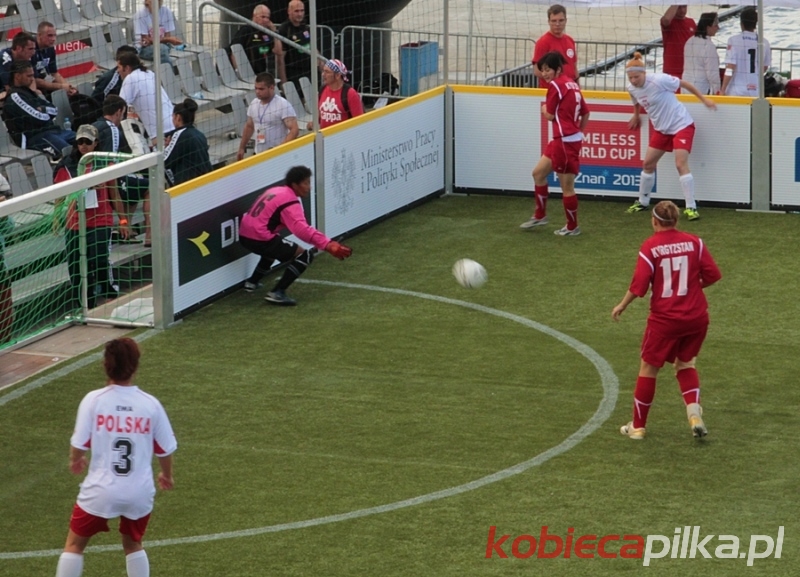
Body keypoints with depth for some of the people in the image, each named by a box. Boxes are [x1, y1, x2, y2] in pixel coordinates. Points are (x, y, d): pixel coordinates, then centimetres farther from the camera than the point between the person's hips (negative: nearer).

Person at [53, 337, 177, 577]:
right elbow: (165, 449, 4)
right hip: (139, 492, 2)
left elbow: (79, 445, -10)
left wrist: (75, 461, 15)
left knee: (74, 545, 15)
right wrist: (167, 475, 25)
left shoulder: (93, 400, -12)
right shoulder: (150, 404, -5)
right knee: (133, 544, 25)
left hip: (100, 490, -2)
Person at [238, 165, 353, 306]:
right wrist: (328, 245, -31)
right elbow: (301, 229, -26)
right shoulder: (290, 201, -13)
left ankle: (253, 282, 44)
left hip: (245, 235, 9)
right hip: (259, 238, -9)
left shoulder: (275, 191, 16)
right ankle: (277, 293, -13)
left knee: (276, 246, 39)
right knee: (304, 256, -7)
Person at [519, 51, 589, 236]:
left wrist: (544, 108, 11)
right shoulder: (571, 83, 11)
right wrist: (579, 131, 21)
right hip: (561, 140, 10)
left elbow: (549, 115, -10)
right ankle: (540, 216, 28)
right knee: (538, 173, 20)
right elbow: (585, 112, 14)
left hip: (566, 141, -10)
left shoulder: (555, 85, -13)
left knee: (567, 186, 1)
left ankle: (572, 227, 12)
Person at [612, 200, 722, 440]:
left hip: (664, 319, -3)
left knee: (648, 368, 12)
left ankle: (637, 426, 21)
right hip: (696, 317, 3)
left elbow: (639, 284, -14)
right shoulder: (693, 242, -2)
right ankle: (694, 413, 2)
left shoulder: (650, 247, -9)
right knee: (685, 364, 23)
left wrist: (622, 306, 1)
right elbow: (713, 274, -3)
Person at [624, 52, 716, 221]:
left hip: (681, 125, -7)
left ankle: (691, 207, -12)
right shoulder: (632, 89, -6)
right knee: (648, 164, 9)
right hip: (660, 128, 7)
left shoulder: (659, 80, -26)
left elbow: (685, 84, -15)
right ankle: (643, 202, 28)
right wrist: (636, 116, 32)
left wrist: (703, 99, -10)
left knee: (681, 165, -16)